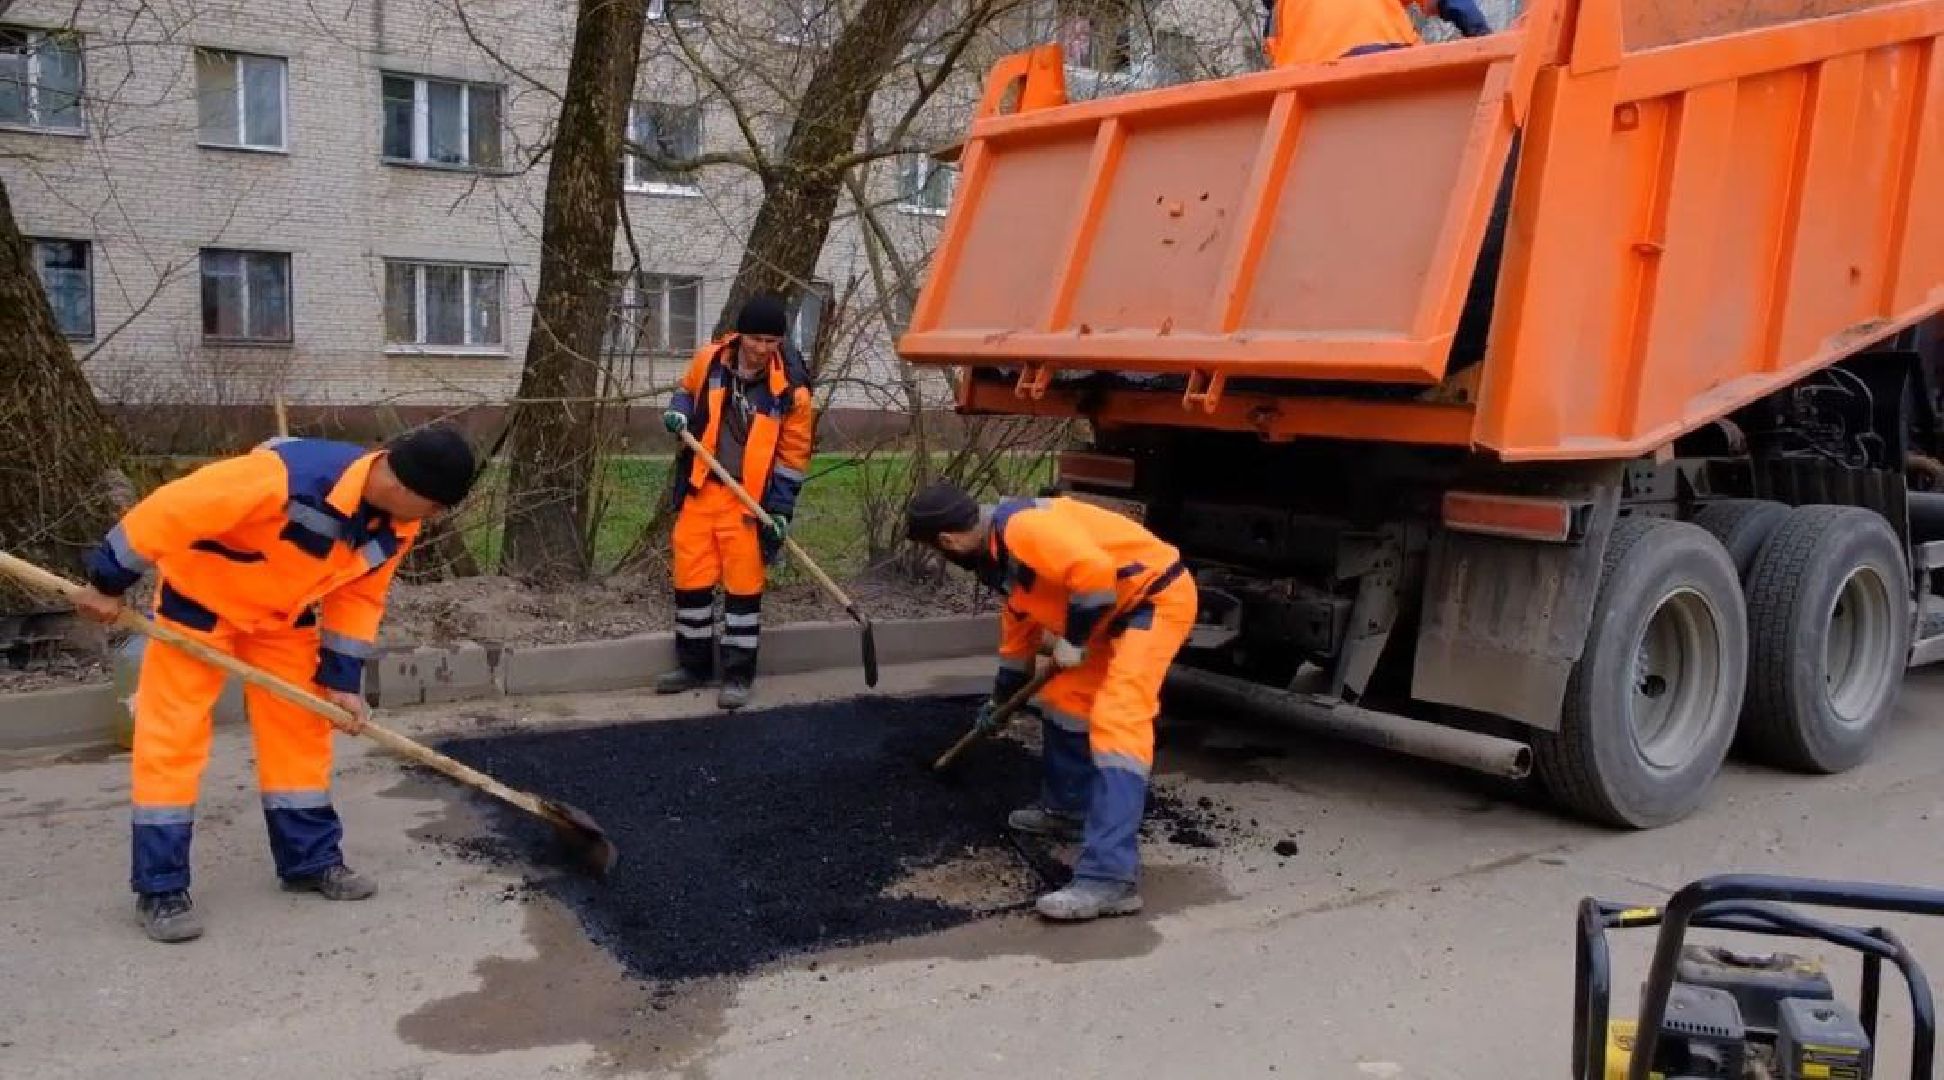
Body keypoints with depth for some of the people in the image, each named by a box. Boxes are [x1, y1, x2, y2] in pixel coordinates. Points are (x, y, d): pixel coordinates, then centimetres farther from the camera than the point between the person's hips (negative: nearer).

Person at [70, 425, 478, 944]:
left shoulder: (398, 523, -17)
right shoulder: (287, 477, -41)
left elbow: (359, 596, -2)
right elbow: (170, 509, -33)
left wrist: (341, 680, -4)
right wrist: (108, 584, -23)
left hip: (283, 612, 6)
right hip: (201, 596, -6)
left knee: (300, 730, 7)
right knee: (173, 737, -4)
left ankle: (311, 860, 19)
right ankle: (159, 887, 4)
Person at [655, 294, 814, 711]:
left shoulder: (791, 387, -10)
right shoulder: (708, 359, -2)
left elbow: (794, 454, -4)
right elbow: (688, 392, 20)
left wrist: (781, 510, -9)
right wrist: (678, 413, -2)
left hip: (749, 499, -3)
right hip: (699, 490, 3)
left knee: (743, 586, -2)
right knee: (690, 578, 8)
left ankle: (739, 674, 9)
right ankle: (693, 663, 24)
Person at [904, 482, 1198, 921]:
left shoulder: (1022, 527, -23)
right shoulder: (1002, 549, 11)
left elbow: (1096, 572, -34)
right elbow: (1019, 621, 26)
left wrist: (1073, 640, -17)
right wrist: (1001, 697, 38)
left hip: (1157, 597, -10)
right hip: (1120, 607, 10)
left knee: (1115, 722, -21)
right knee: (1062, 698, 18)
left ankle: (1109, 879, -26)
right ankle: (1066, 810, 37)